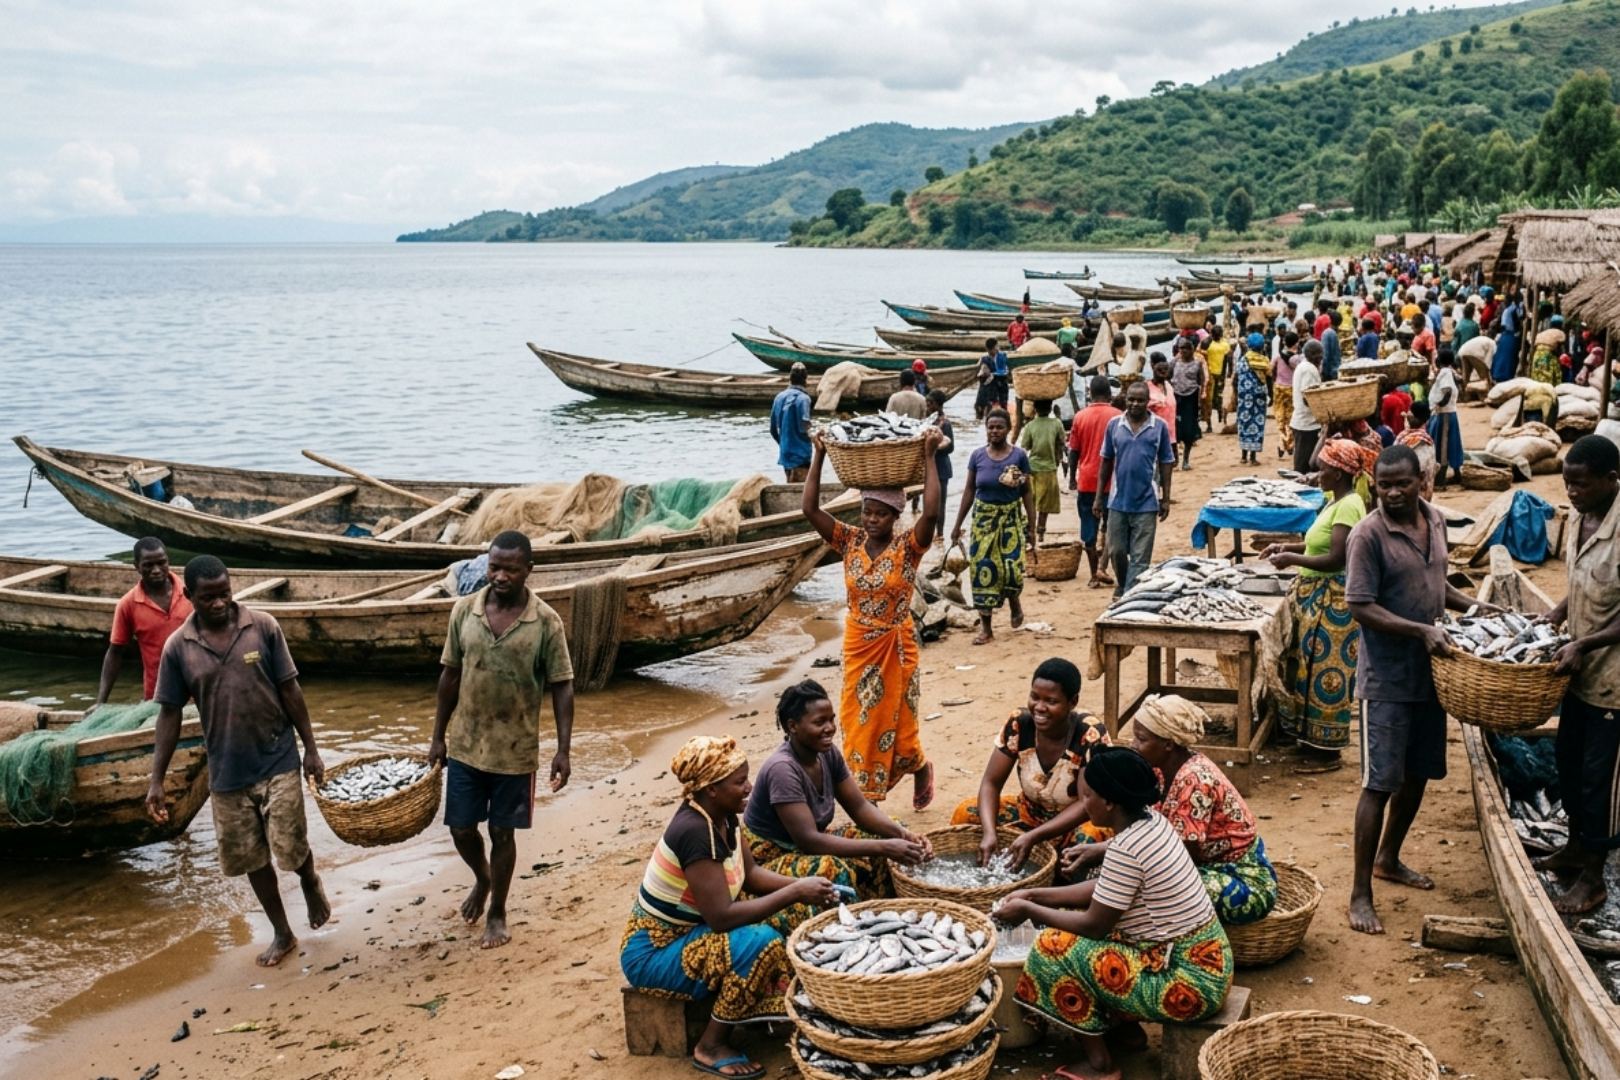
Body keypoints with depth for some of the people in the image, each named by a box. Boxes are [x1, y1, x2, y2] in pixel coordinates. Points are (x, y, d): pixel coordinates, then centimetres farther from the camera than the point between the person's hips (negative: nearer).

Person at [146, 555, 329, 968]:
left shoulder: (263, 627, -8)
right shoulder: (177, 647, -5)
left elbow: (290, 690, -3)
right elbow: (170, 714, 0)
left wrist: (311, 749, -3)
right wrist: (156, 780, -2)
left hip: (278, 761, -2)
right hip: (226, 772, 2)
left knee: (290, 848, -4)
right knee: (250, 858, 11)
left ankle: (311, 882, 32)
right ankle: (282, 933, 29)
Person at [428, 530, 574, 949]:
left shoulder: (546, 621, -12)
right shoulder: (464, 609, -4)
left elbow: (561, 687, -8)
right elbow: (450, 675, 4)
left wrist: (563, 749, -13)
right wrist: (438, 736, 6)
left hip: (515, 750, -2)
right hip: (465, 745, 3)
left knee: (502, 833, 9)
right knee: (461, 828, 12)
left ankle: (497, 913, 29)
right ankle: (482, 880, 43)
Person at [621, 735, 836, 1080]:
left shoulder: (719, 815, -3)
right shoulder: (694, 832, -30)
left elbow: (750, 873, 8)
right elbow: (722, 917, -33)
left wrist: (800, 885, -10)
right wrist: (795, 891, -27)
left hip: (693, 927, 9)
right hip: (653, 952, -9)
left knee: (793, 912, 1)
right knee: (761, 944, -29)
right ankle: (711, 1046, -11)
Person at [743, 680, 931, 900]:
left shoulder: (828, 753, -4)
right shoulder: (782, 768, -28)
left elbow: (860, 807, 1)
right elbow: (808, 840, -32)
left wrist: (902, 833, -19)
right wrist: (883, 847, -33)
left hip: (807, 846, 9)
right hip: (768, 861, -8)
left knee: (886, 838, -5)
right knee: (836, 872, -35)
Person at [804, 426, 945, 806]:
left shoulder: (907, 546, -12)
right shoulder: (850, 541, -4)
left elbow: (931, 513, -31)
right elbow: (810, 509, -12)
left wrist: (929, 456, -29)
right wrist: (819, 457, -16)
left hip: (895, 646, -3)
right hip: (858, 645, 3)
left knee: (895, 722, 9)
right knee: (860, 722, 7)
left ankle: (921, 768, 41)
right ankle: (866, 798, 19)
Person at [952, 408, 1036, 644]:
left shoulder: (1019, 456, -4)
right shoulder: (977, 456, 1)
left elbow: (1027, 492, 0)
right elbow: (969, 490, 6)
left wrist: (1031, 527, -3)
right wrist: (958, 525, 6)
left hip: (1011, 519, -2)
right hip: (983, 519, 2)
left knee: (1011, 567, -9)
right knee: (982, 569, -1)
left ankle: (1015, 602, 26)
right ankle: (985, 626, 9)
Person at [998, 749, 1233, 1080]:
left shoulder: (1126, 848, -24)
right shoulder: (1151, 821, 2)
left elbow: (1094, 925, -16)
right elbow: (1103, 891, 11)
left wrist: (1028, 910, -4)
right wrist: (1035, 895, 10)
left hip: (1187, 981, -9)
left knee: (1058, 946, -9)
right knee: (1075, 921, 14)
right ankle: (1125, 1026, 20)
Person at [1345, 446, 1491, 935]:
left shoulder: (1435, 520, 5)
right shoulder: (1369, 534, -16)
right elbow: (1362, 608, -20)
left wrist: (1472, 605, 5)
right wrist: (1421, 630, -28)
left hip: (1430, 670, 7)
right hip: (1387, 677, -7)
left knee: (1418, 774, 18)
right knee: (1380, 783, -6)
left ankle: (1388, 858, 38)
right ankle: (1361, 893, 2)